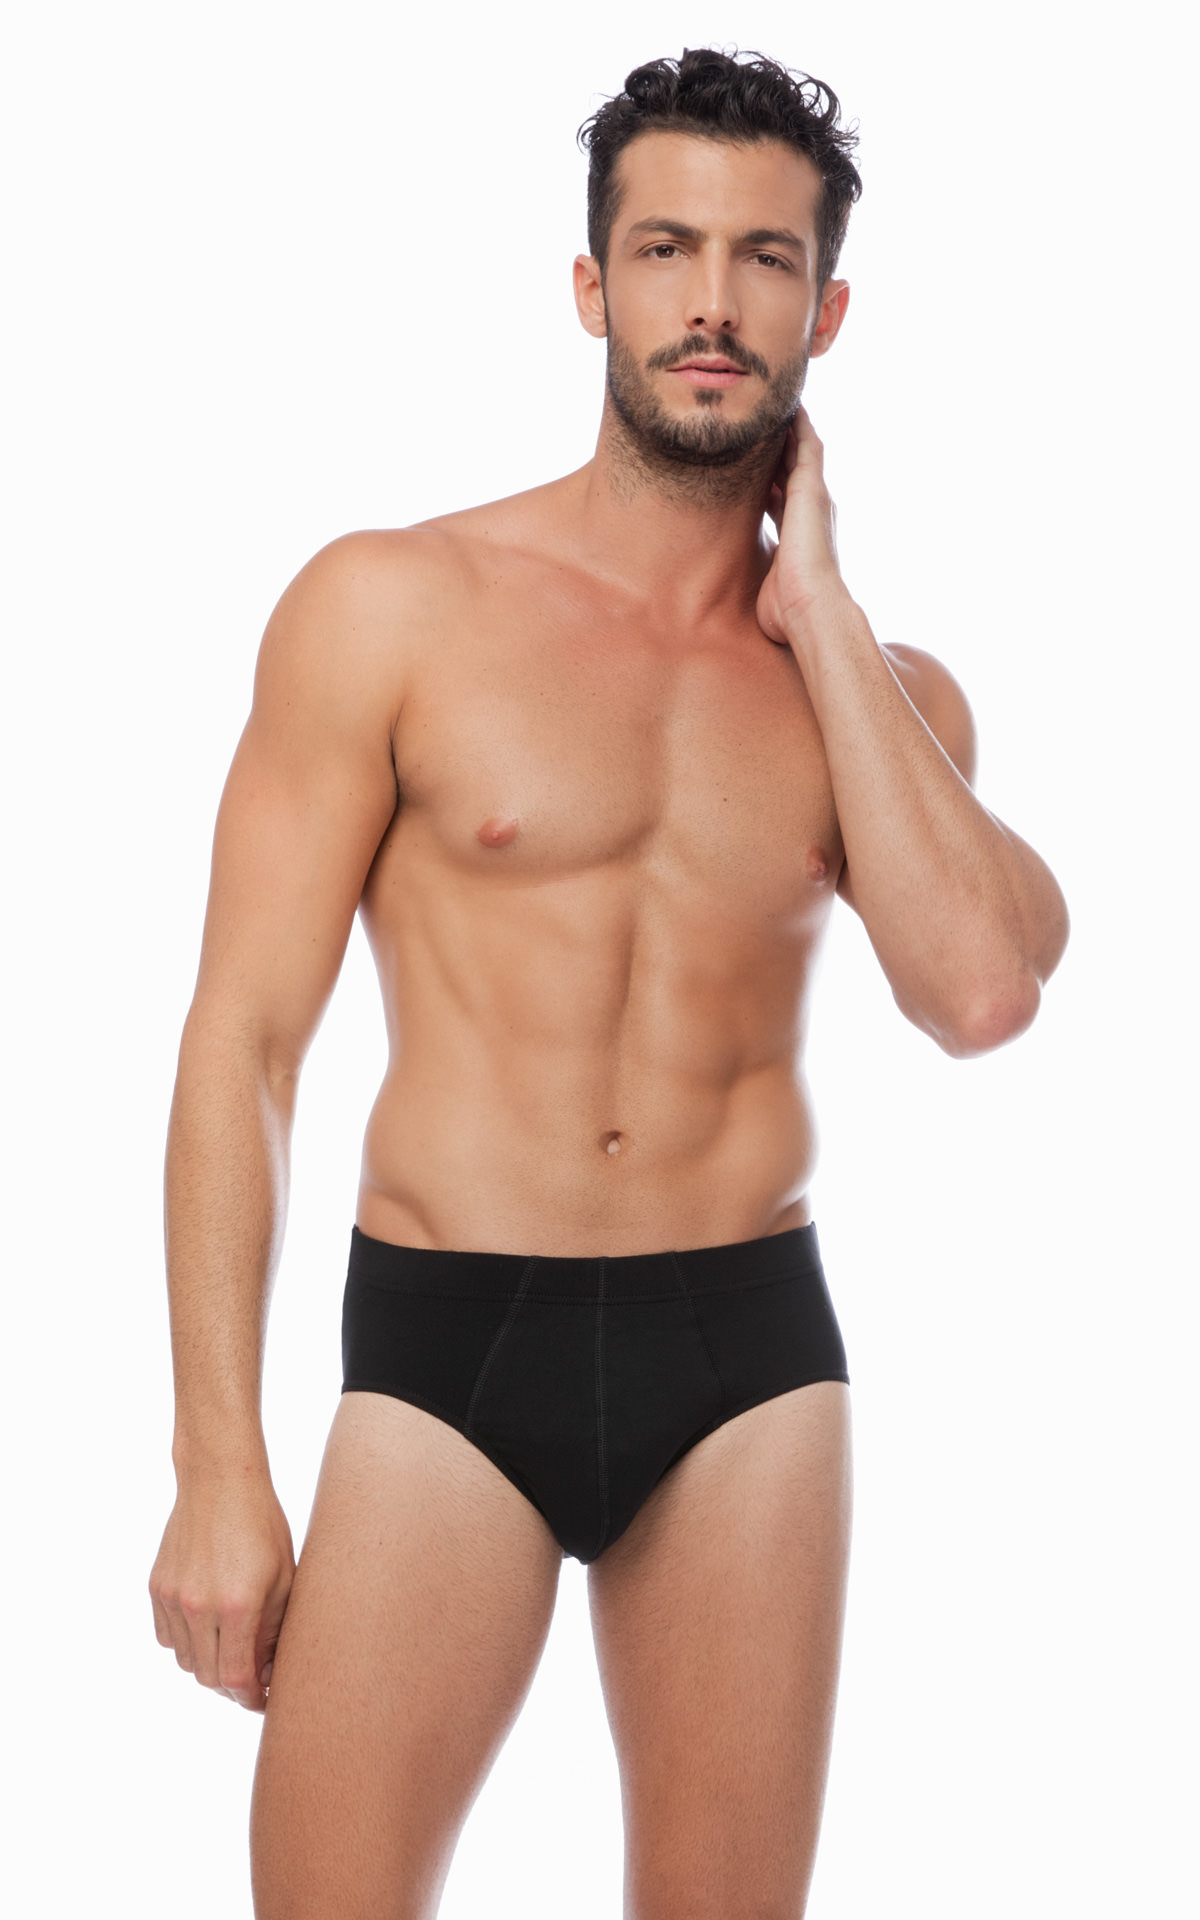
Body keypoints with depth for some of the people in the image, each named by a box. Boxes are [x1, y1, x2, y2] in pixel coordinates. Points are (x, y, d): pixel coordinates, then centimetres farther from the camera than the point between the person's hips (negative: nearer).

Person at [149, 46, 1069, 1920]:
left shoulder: (882, 690, 7)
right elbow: (244, 1037, -4)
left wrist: (817, 609, -6)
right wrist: (219, 1465, -10)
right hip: (444, 1343, -2)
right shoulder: (391, 607, -2)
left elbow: (983, 991, -13)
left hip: (752, 1352, 3)